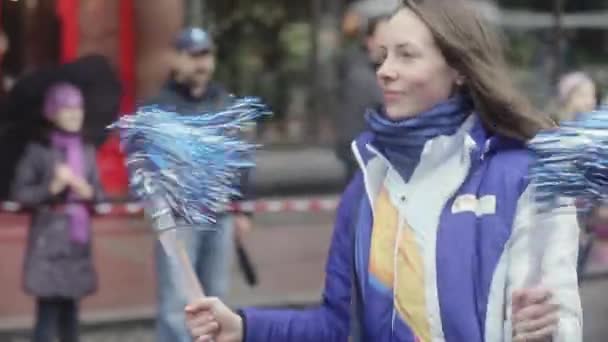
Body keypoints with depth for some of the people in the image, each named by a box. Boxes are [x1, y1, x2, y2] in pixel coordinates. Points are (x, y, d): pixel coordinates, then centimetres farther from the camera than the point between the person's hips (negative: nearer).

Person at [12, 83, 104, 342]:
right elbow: (20, 193, -7)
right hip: (48, 239, -5)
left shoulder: (87, 152, 8)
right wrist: (52, 187, -19)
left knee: (70, 308, 11)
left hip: (78, 239, 5)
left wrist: (89, 192, -7)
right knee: (48, 309, -6)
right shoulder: (38, 151, -6)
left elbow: (99, 192, 14)